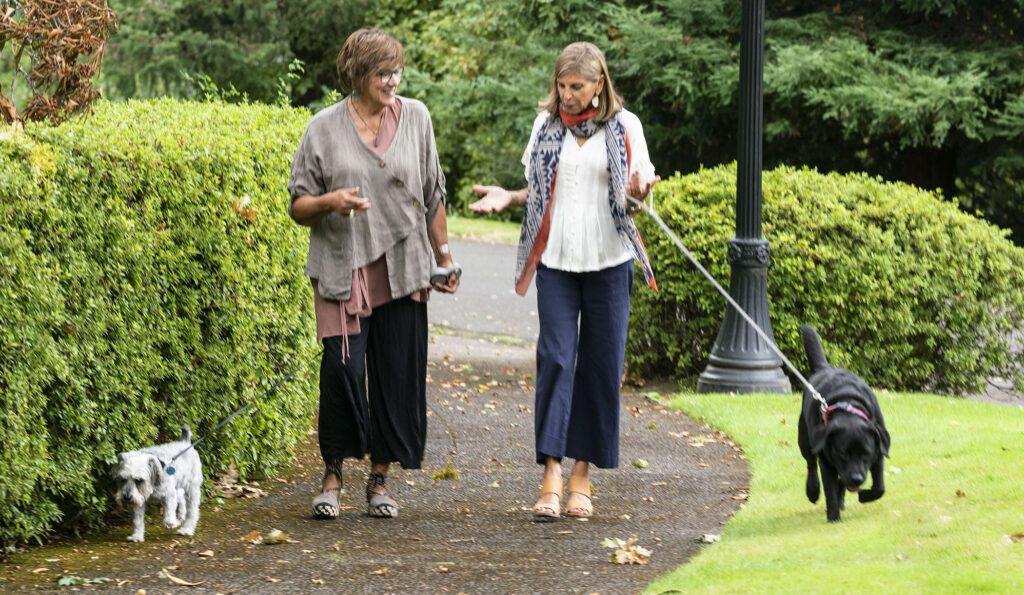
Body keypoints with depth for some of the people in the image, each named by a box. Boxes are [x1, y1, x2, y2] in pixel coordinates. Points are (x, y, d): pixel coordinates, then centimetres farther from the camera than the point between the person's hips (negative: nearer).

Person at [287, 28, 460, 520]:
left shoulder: (415, 118, 7)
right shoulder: (324, 128, 0)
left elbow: (432, 195, 17)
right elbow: (298, 206, 3)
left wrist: (444, 255, 17)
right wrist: (330, 202, -17)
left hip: (402, 267, 2)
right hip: (343, 267, -2)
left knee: (398, 372, 0)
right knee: (343, 367, -13)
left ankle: (379, 479, 12)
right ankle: (333, 473, 3)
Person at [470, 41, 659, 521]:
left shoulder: (624, 127, 3)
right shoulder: (546, 124, 8)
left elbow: (632, 201, 4)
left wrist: (637, 193, -18)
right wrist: (509, 197, -2)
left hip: (607, 261, -1)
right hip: (556, 259, 1)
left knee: (600, 365, 1)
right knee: (556, 358, -10)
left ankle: (582, 476, 10)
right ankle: (551, 477, -14)